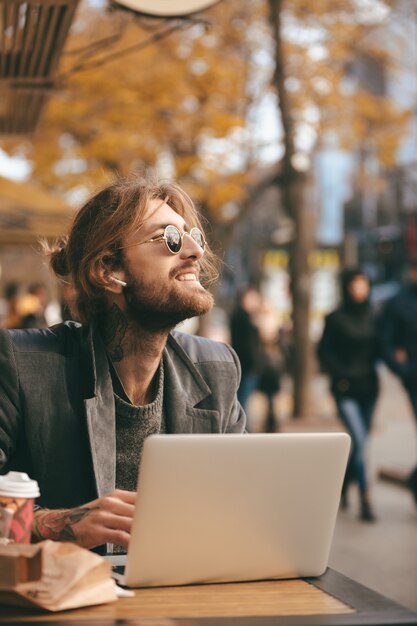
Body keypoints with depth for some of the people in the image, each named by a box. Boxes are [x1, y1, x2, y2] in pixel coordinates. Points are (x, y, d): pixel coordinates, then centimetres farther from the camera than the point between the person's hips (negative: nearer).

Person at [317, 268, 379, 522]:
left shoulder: (372, 317, 9)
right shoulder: (336, 318, -3)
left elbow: (378, 349, 15)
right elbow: (324, 352, -1)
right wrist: (341, 375, -10)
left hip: (369, 387, 5)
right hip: (346, 390, -5)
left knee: (360, 442, 11)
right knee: (359, 441, -15)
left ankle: (343, 489, 31)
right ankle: (366, 501, -15)